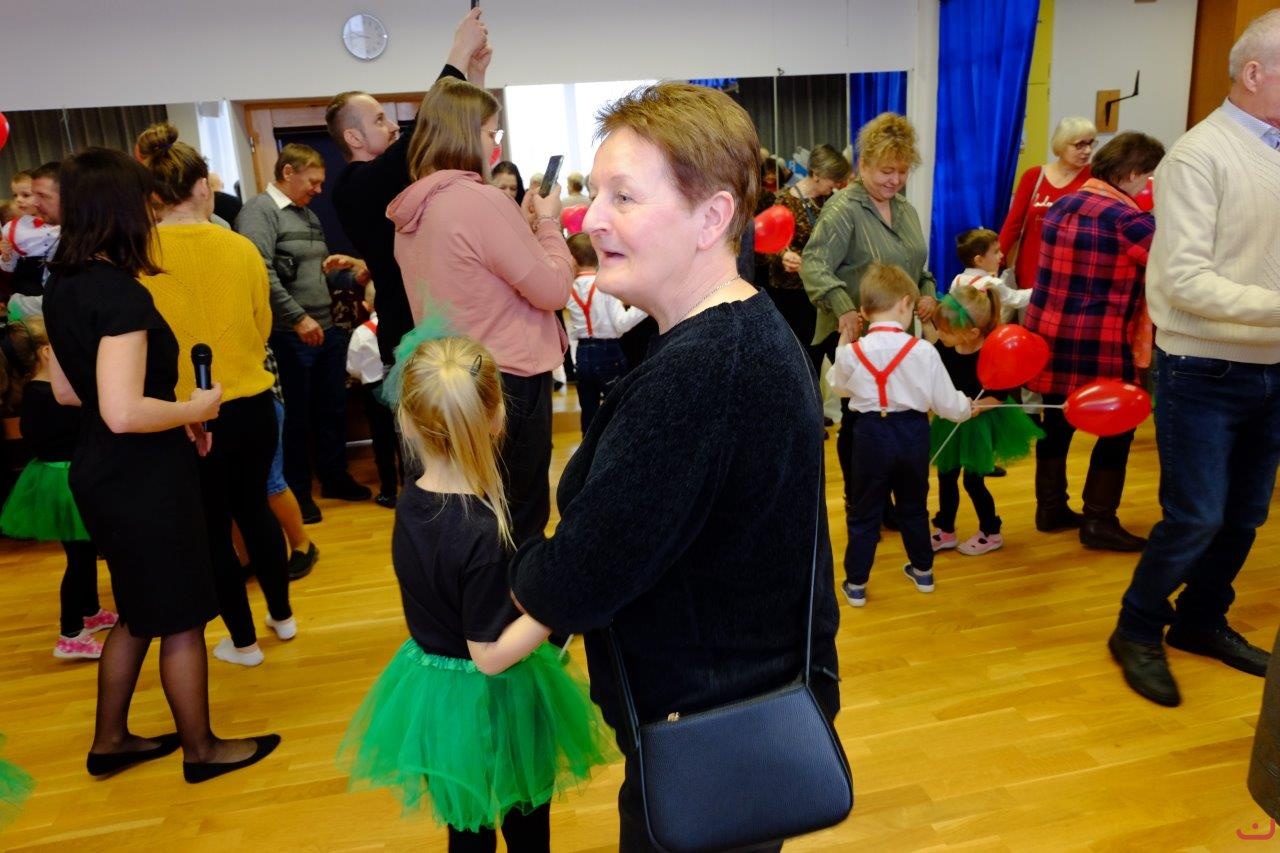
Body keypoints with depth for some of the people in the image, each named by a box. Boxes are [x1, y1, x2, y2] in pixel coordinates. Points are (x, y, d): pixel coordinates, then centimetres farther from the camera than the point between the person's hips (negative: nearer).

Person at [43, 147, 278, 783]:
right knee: (181, 617, 8)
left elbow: (66, 389, 14)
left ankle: (110, 741, 38)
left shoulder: (61, 286, 5)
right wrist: (196, 409, -13)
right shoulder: (121, 295, -23)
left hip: (100, 471, 9)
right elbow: (124, 413, -31)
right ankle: (202, 750, 26)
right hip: (145, 478, -9)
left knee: (139, 610, 24)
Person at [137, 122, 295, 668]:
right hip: (252, 404, 3)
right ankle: (282, 615, 36)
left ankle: (243, 642, 25)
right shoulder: (240, 247, -5)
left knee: (212, 527, 12)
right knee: (254, 508, 22)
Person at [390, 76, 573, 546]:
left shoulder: (412, 210, 8)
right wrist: (547, 222, -2)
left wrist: (524, 223, 11)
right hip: (507, 381, -9)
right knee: (520, 518, 5)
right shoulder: (481, 200, -19)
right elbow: (554, 289, -16)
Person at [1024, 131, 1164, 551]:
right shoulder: (1127, 218, -13)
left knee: (1057, 421, 15)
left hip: (1049, 333, 8)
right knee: (1116, 428, 5)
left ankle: (1050, 509, 24)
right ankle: (1099, 522, 11)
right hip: (1099, 344, -7)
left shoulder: (1061, 206, 11)